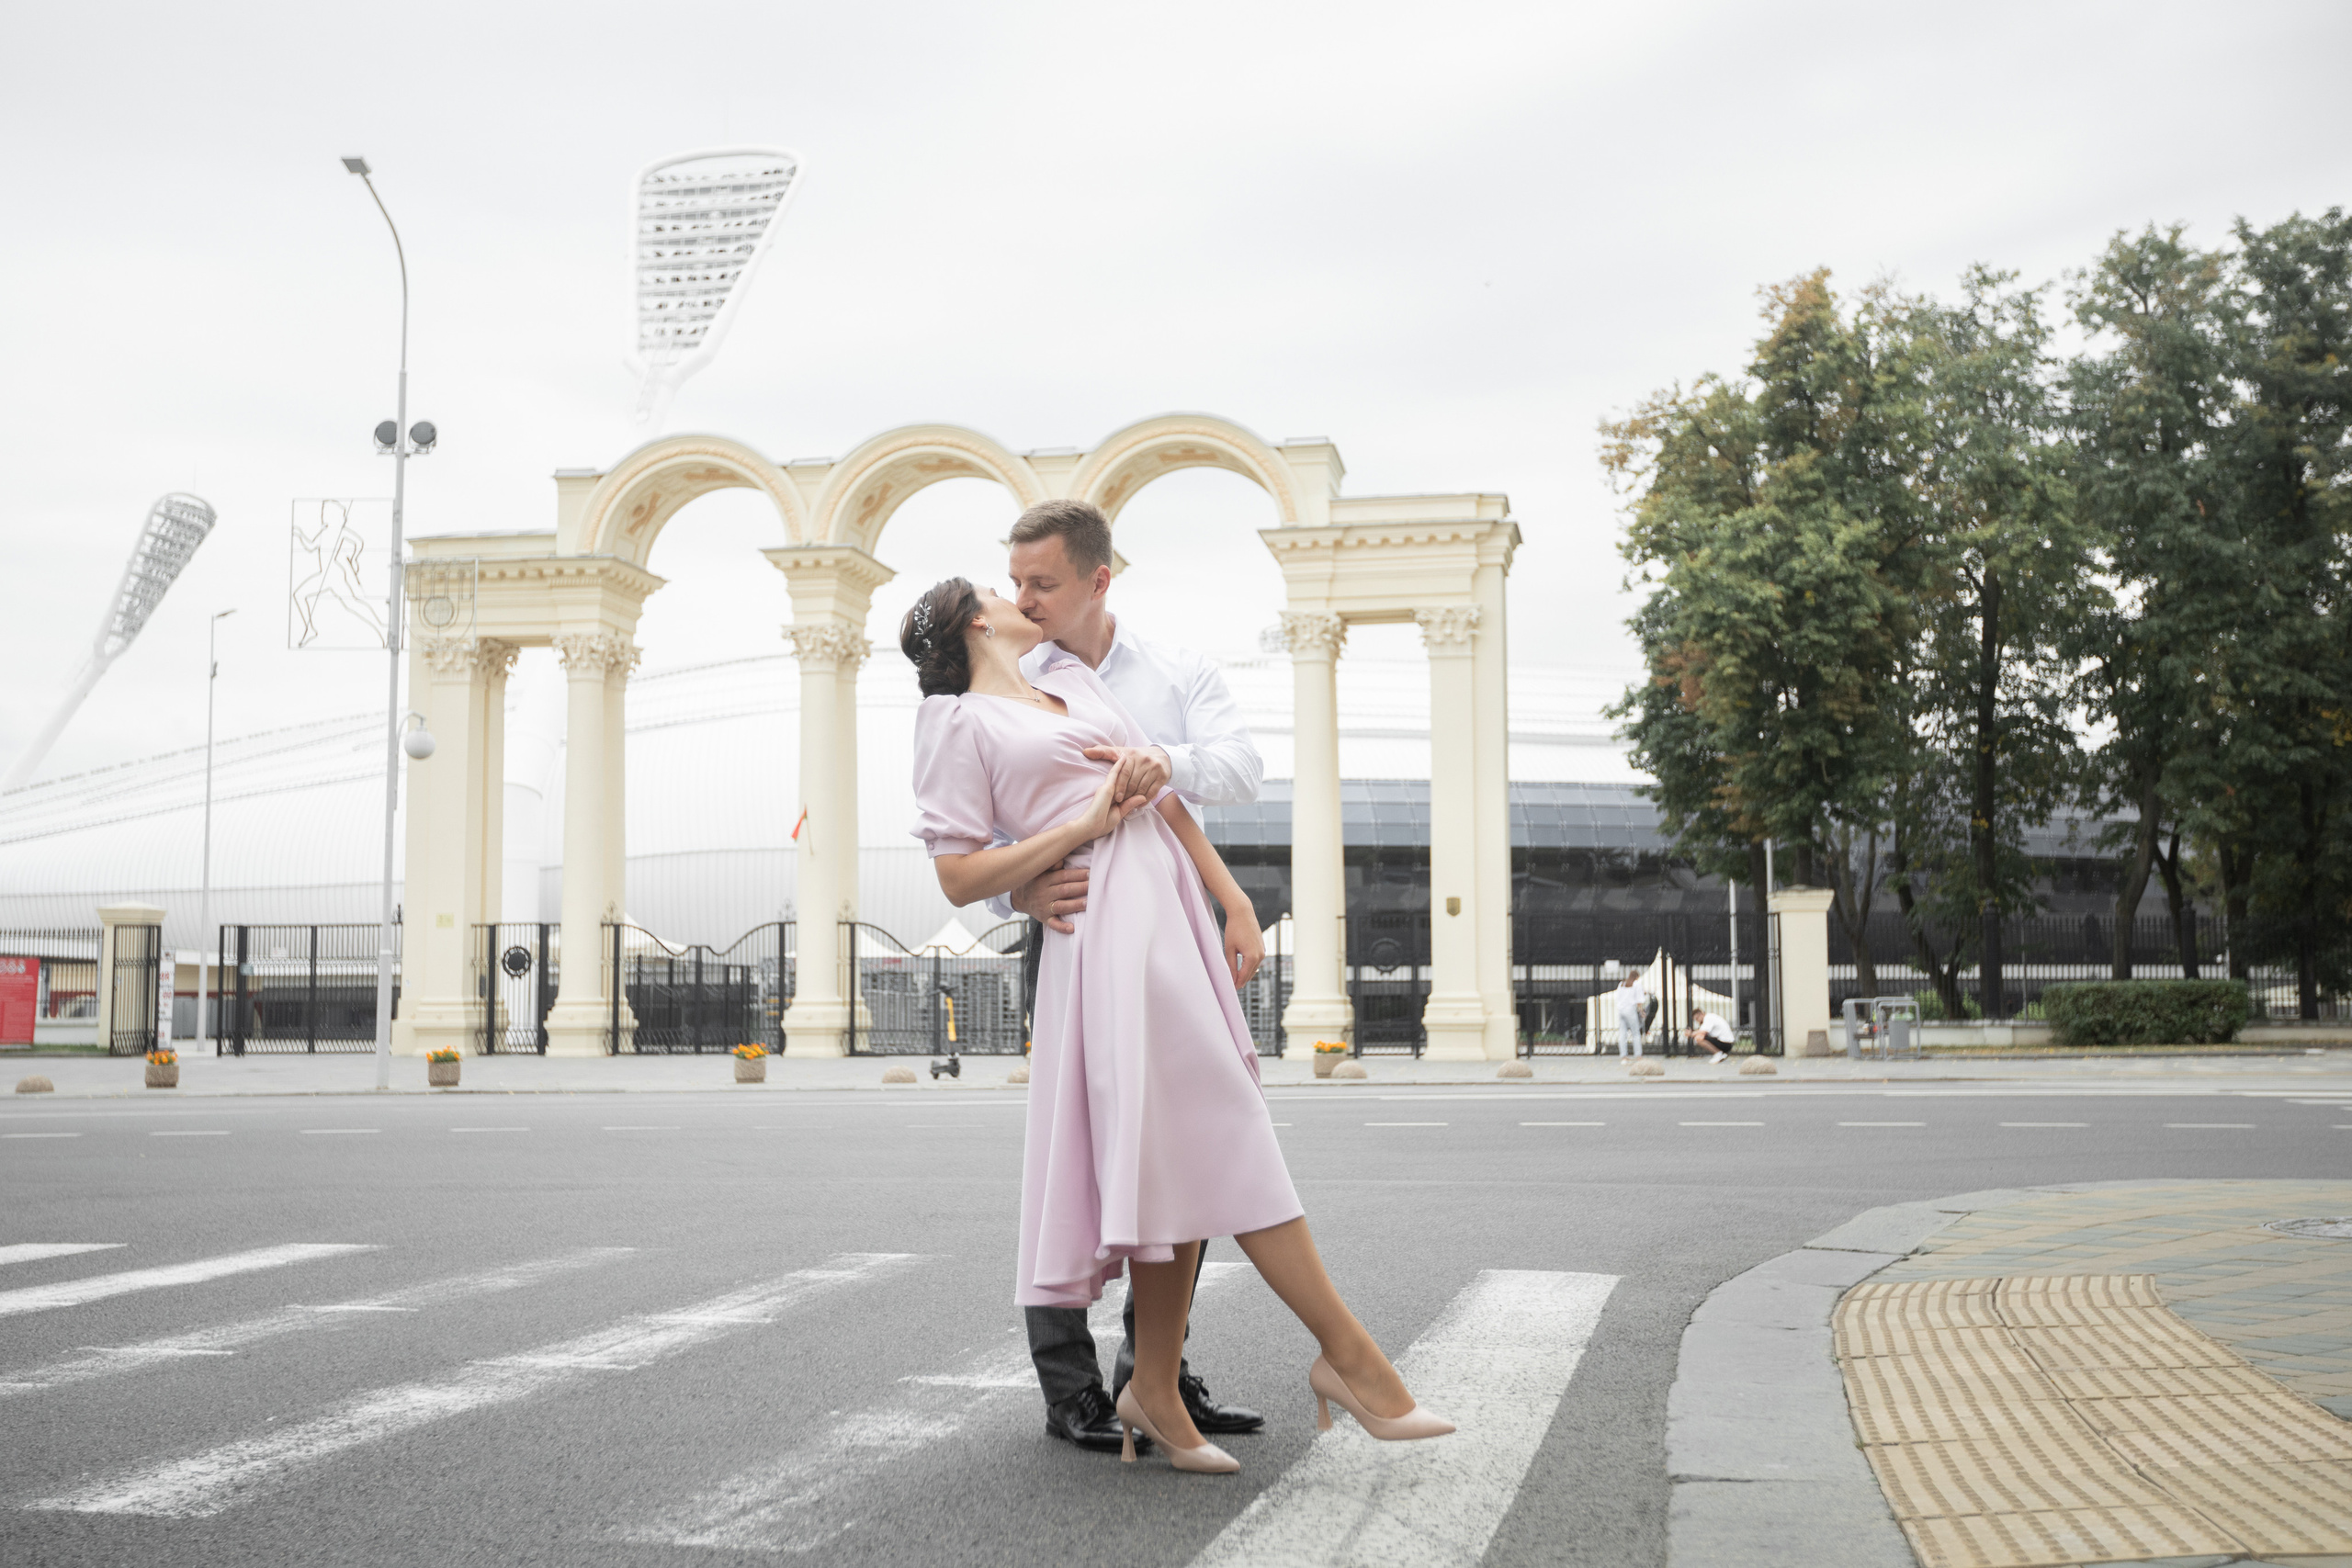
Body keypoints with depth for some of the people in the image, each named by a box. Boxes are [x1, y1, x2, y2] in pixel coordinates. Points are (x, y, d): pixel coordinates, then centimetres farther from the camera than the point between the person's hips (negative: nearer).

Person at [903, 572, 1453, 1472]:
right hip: (1109, 920, -7)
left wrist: (1237, 906, 10)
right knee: (1224, 1135, -9)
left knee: (1182, 1155, 4)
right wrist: (1084, 825, -7)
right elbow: (959, 878, -2)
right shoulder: (958, 724, 5)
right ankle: (1347, 1352, -4)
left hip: (1175, 910, 7)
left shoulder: (1075, 679, 25)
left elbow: (1164, 796, 19)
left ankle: (1156, 1389, 11)